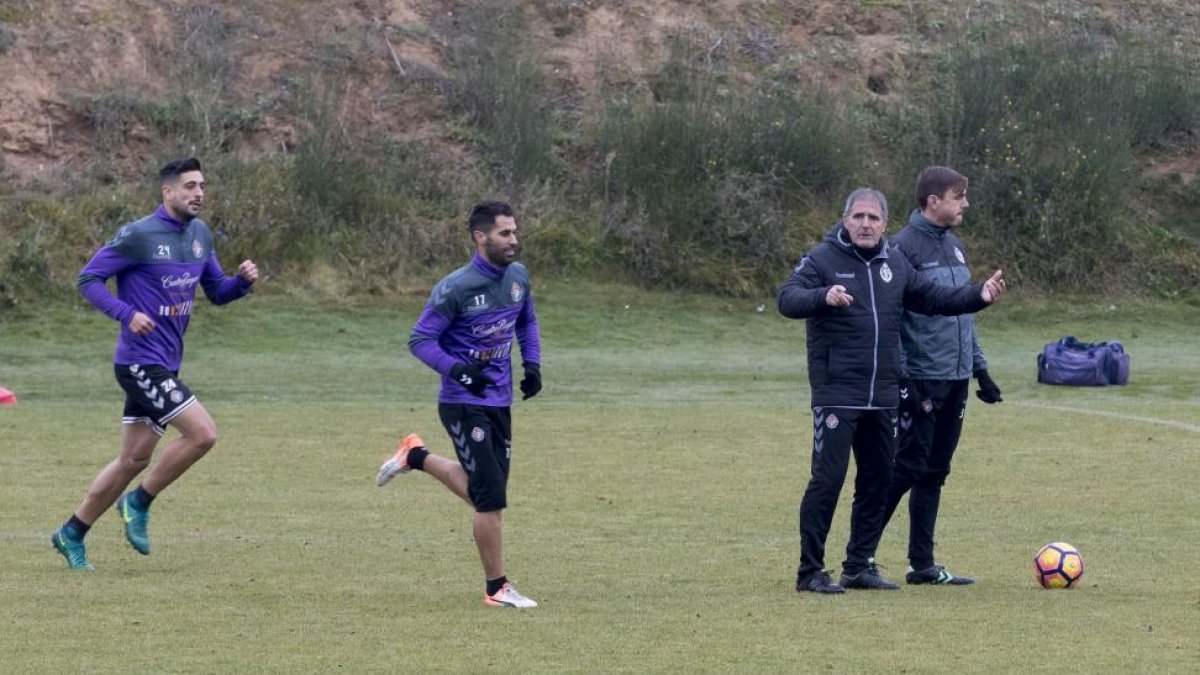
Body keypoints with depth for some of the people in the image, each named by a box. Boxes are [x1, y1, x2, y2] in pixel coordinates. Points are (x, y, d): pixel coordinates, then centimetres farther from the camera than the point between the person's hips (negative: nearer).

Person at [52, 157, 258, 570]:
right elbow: (88, 279, -10)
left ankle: (72, 534, 21)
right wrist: (126, 313, -23)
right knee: (202, 433, -16)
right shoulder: (138, 236, -13)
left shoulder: (200, 234, 11)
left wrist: (243, 281, -3)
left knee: (134, 459, 11)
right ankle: (139, 502, 2)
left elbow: (217, 292, 19)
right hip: (140, 361, -8)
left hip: (164, 365, 8)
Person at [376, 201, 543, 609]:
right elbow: (420, 341, -14)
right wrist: (459, 370, -28)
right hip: (464, 404, -7)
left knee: (481, 490, 15)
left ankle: (415, 456, 36)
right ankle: (496, 587, 2)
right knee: (492, 495, -9)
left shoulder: (518, 277, 3)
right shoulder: (456, 288, -18)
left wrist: (532, 364, 6)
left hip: (499, 400, 7)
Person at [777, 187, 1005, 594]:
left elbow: (933, 299, 22)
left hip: (882, 395, 7)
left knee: (878, 481, 11)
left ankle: (860, 565, 21)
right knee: (828, 479, -9)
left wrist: (979, 297, 7)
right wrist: (824, 297, -39)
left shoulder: (894, 265, 13)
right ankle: (810, 571, -4)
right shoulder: (823, 260, -6)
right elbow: (787, 299, -20)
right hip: (836, 393, -7)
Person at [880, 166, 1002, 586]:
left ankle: (923, 564, 13)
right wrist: (901, 378, -18)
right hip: (922, 382, -8)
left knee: (935, 473, 9)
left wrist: (980, 370, 18)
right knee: (907, 469, -8)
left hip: (955, 379, 8)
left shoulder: (955, 247, 14)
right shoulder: (906, 246, -11)